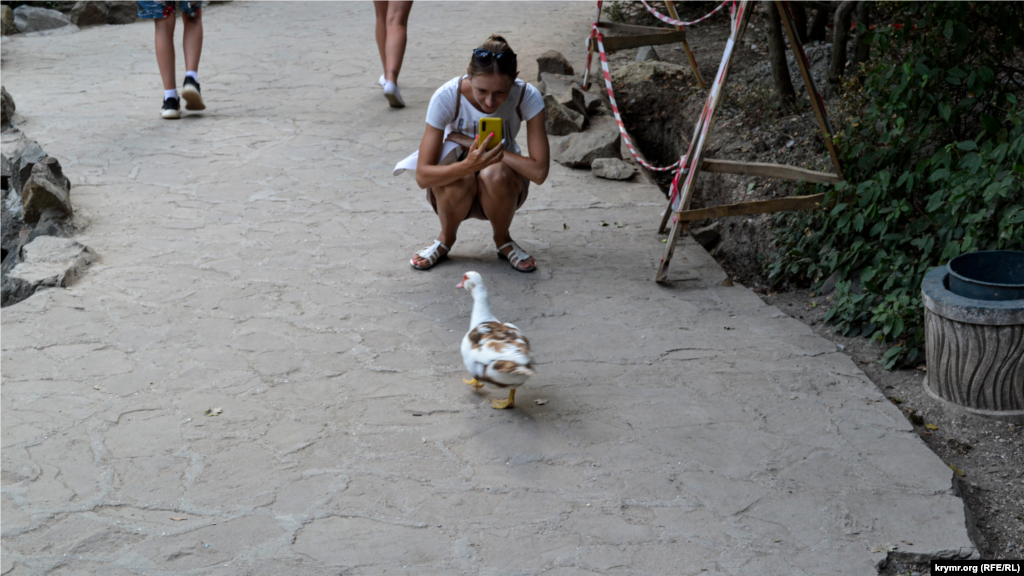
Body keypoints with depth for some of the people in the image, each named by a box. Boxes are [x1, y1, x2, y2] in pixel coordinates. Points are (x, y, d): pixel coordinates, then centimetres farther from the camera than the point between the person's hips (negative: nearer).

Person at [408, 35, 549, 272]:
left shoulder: (527, 97, -24)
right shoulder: (447, 97, -26)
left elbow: (538, 171, -31)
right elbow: (422, 176, -28)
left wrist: (477, 144, -29)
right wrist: (468, 165, -49)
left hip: (502, 190, 1)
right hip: (452, 190, 0)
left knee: (496, 174, -34)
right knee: (460, 180, -35)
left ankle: (503, 241, -2)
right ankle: (446, 239, -1)